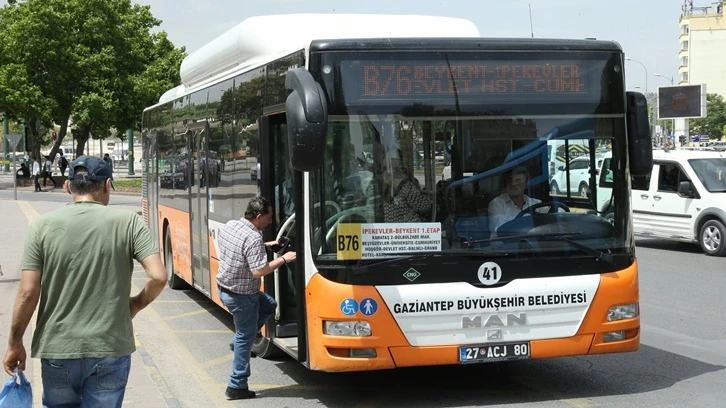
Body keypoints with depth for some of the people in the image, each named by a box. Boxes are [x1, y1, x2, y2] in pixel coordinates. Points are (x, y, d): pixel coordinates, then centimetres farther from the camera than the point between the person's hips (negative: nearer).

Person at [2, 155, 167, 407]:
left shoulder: (43, 226, -3)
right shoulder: (128, 222, -5)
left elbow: (28, 293, -5)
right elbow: (158, 277, -12)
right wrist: (135, 305, 8)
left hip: (57, 349, 1)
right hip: (111, 349, -1)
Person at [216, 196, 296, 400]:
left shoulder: (229, 225, 1)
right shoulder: (253, 238, -26)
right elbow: (258, 271, -28)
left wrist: (266, 245, 16)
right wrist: (283, 259, -18)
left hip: (225, 289, 9)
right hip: (241, 296, -8)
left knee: (269, 305, 25)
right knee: (245, 338, 5)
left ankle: (240, 340, 21)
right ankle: (237, 386, 12)